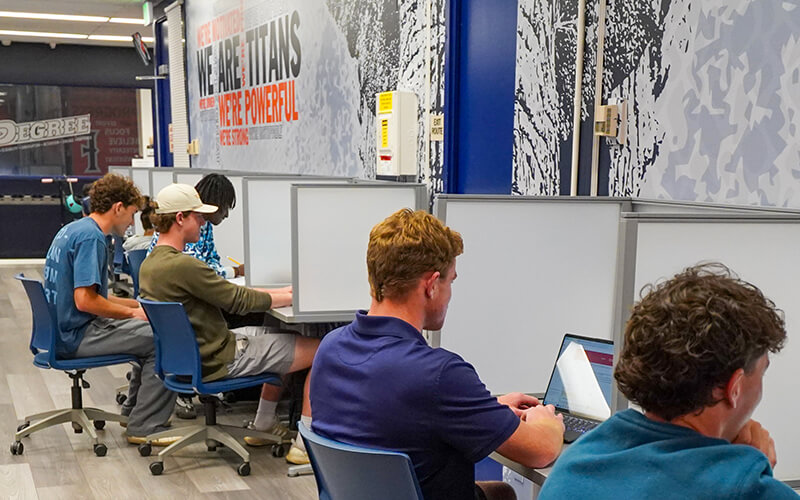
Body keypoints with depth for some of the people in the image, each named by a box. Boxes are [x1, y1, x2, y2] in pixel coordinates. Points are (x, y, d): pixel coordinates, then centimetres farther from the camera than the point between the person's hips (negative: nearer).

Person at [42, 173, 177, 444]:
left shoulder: (72, 229, 13)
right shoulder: (91, 237, -19)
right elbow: (85, 300, -27)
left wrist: (139, 305, 15)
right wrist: (132, 313, -13)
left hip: (64, 329, 11)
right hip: (78, 335, -11)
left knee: (150, 333, 21)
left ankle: (133, 411, 26)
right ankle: (144, 427, -6)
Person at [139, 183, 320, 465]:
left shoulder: (149, 264, 5)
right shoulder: (182, 265, -26)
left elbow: (224, 292, 9)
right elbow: (238, 301, -18)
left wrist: (280, 293, 7)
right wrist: (291, 297, -5)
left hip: (189, 355, 10)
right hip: (217, 362, -10)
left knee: (279, 337, 27)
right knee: (322, 350, -4)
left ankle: (263, 428, 30)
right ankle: (305, 445, 2)